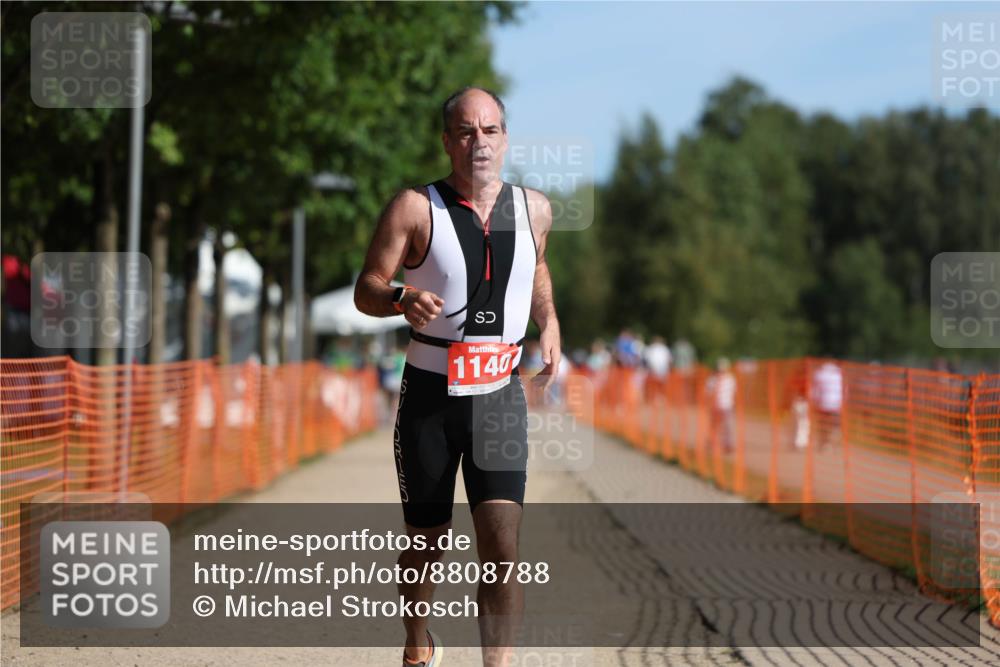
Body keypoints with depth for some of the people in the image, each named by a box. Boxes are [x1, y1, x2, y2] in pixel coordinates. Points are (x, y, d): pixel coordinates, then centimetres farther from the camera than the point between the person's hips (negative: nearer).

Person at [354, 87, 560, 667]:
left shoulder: (534, 209, 5)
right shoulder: (416, 208, -7)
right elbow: (367, 289, -8)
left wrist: (549, 322, 8)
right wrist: (403, 300, -30)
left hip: (500, 397, 2)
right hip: (429, 398, -2)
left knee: (502, 543, -15)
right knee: (426, 542, 11)